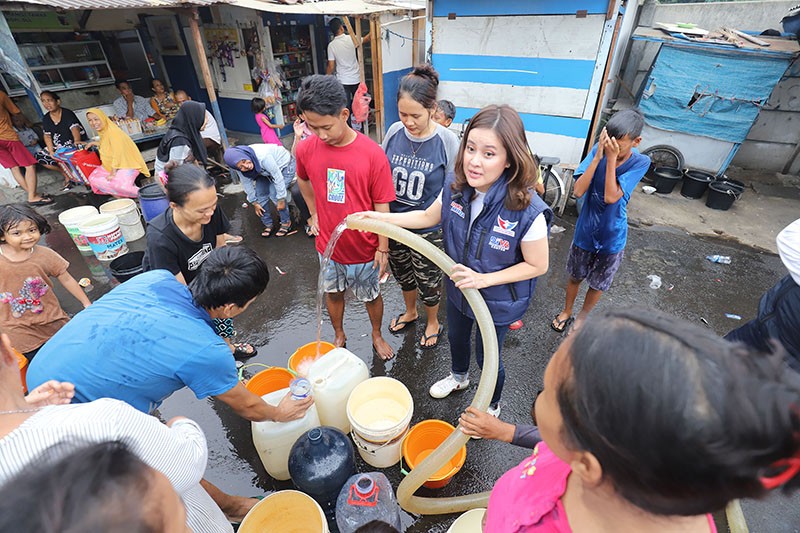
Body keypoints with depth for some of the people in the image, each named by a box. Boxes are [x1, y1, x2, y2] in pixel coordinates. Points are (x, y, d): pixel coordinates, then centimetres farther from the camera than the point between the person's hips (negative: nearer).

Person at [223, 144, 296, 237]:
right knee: (260, 194, -4)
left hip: (284, 165, -6)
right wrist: (254, 202, -1)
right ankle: (268, 224, 14)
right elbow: (246, 182, -5)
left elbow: (278, 177, -33)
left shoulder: (263, 156, -41)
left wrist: (281, 199, -27)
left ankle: (286, 223, -1)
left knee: (274, 194, -20)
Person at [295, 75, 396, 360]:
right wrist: (314, 213, 8)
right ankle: (339, 335, 50)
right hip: (327, 245, 3)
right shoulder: (306, 148, -9)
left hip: (364, 248, -3)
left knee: (371, 296, 18)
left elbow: (382, 206, -14)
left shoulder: (373, 154, -20)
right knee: (333, 293, 23)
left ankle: (377, 335, 47)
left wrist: (383, 248, -9)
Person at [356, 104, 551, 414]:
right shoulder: (455, 186, -19)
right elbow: (429, 217, -1)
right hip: (458, 288, 5)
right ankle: (459, 376, 65)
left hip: (498, 301, -5)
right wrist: (381, 218, -8)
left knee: (487, 356, 17)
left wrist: (483, 279, -29)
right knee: (456, 336, 30)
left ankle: (492, 405, 53)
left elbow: (538, 265, -20)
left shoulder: (528, 212, -34)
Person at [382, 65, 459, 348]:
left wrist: (449, 229, -10)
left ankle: (433, 322, 44)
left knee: (428, 281, 14)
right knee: (403, 274, 24)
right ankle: (410, 312, 53)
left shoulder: (447, 140, -17)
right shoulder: (395, 131, -7)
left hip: (428, 229, -4)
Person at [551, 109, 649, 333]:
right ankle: (566, 311, 45)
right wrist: (598, 156, -28)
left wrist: (612, 158, -29)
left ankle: (582, 317, 42)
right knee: (575, 276, 20)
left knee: (598, 284, 17)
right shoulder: (599, 150, -14)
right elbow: (578, 190, -23)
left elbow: (611, 197, -28)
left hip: (612, 235, -1)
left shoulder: (640, 162, -17)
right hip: (585, 229, 1)